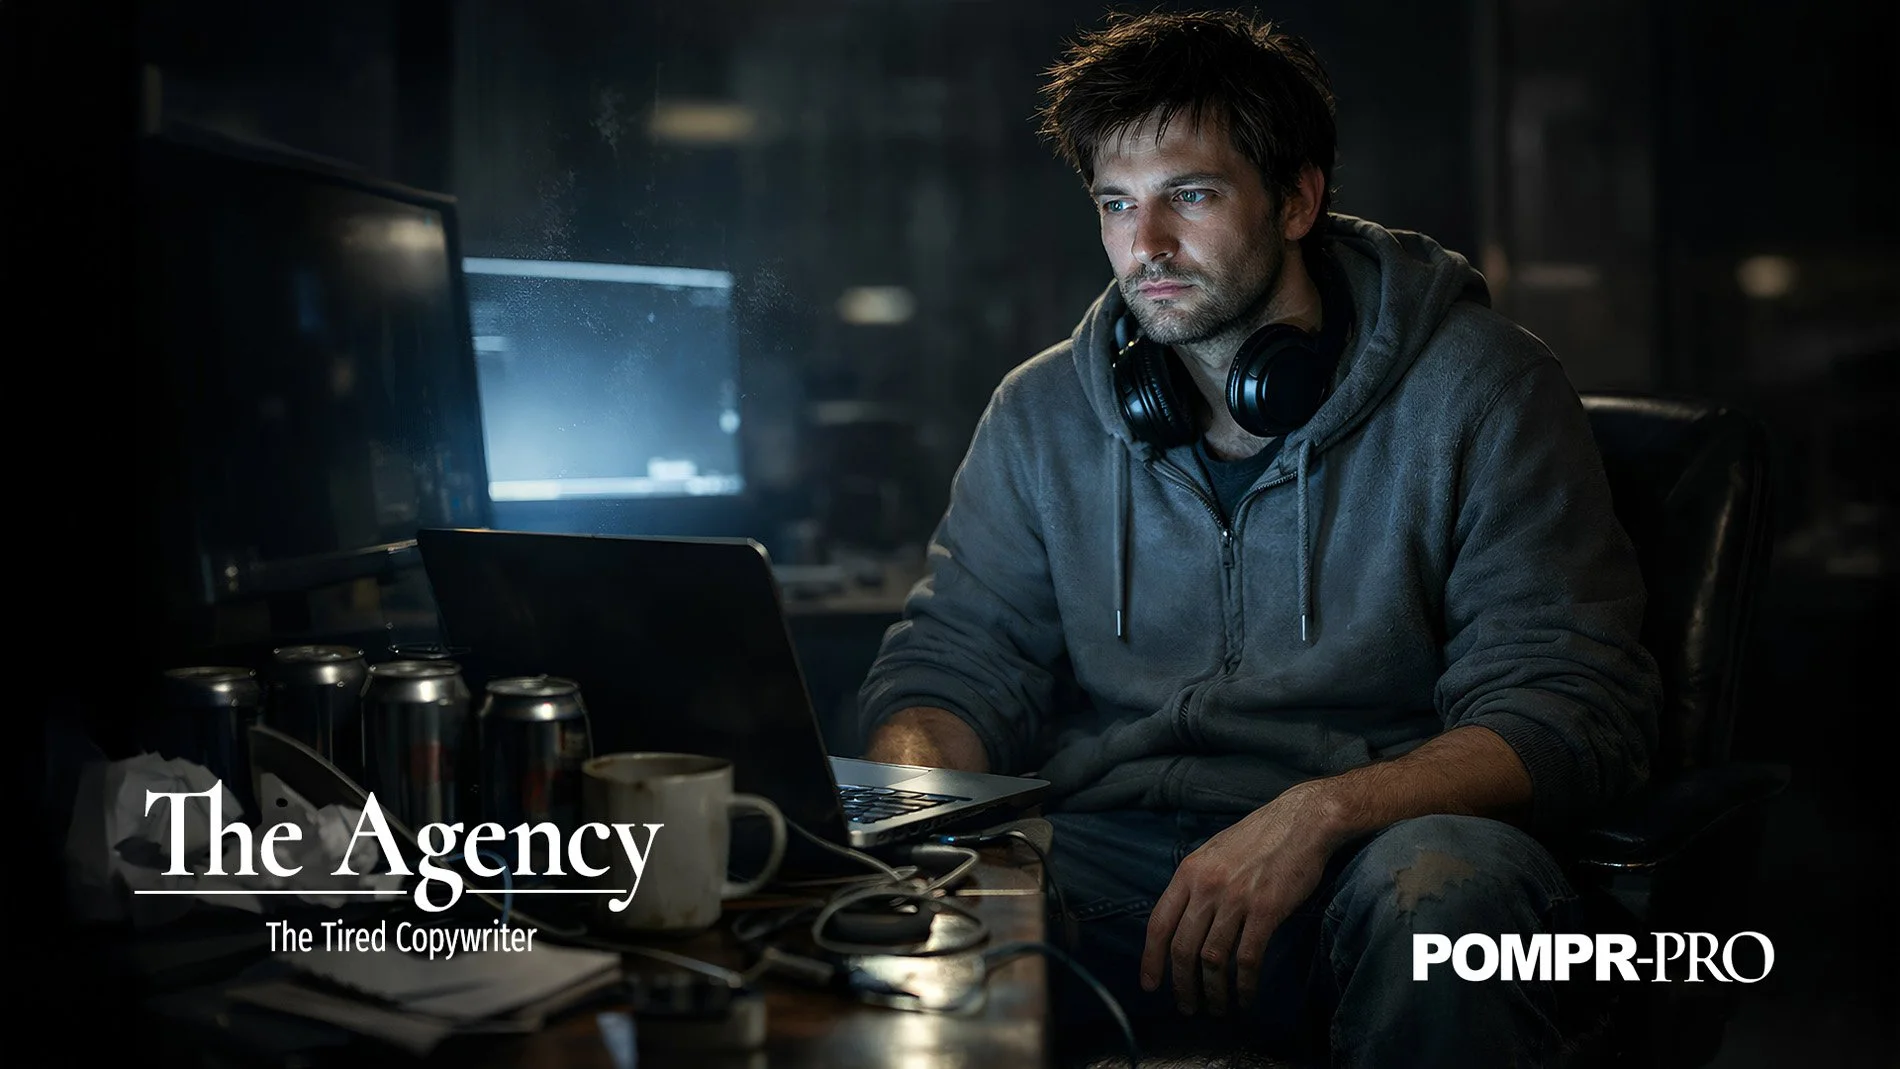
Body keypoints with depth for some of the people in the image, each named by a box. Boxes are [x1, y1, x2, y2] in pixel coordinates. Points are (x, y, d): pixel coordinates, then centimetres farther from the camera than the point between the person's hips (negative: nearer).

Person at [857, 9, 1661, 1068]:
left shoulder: (1478, 390, -3)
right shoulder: (1044, 413, 11)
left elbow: (1576, 703, -8)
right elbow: (954, 661, 12)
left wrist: (1321, 813, -25)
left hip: (1361, 864, -2)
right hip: (1103, 862, 3)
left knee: (1441, 886, -37)